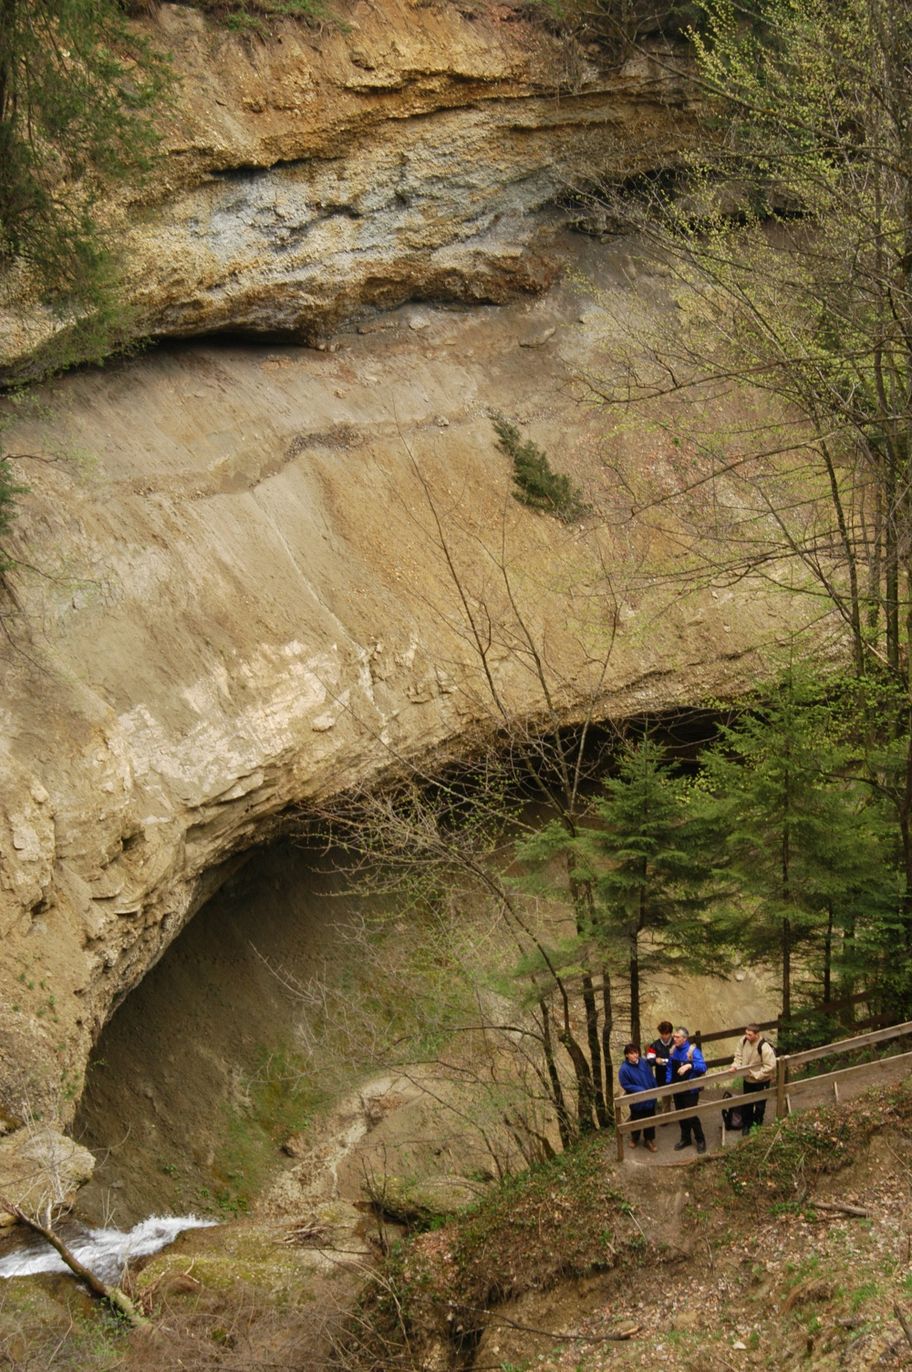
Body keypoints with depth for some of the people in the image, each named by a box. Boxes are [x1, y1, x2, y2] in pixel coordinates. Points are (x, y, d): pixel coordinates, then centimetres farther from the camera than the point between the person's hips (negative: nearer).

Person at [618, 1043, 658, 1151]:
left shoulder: (643, 1063, -7)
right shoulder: (624, 1069, -20)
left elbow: (651, 1078, 5)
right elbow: (626, 1085, -16)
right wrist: (641, 1090, -22)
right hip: (636, 1101, -3)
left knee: (650, 1120, 15)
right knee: (636, 1121, 16)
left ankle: (649, 1139, 33)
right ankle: (634, 1139, 41)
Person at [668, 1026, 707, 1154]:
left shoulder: (693, 1051, -19)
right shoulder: (673, 1050, 0)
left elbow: (703, 1067, -28)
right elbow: (670, 1067, 11)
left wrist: (690, 1065, -44)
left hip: (690, 1090, -6)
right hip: (677, 1089, 6)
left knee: (691, 1116, -2)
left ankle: (700, 1140, 15)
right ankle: (685, 1139, 31)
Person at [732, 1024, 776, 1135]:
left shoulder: (764, 1047, -33)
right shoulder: (744, 1041, -14)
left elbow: (770, 1066, -30)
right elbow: (739, 1054, 4)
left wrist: (756, 1075, -27)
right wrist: (735, 1065, -13)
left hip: (761, 1081, -6)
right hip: (748, 1079, 6)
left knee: (759, 1105, 14)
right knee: (746, 1104, 20)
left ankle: (757, 1125, 34)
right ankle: (746, 1125, 39)